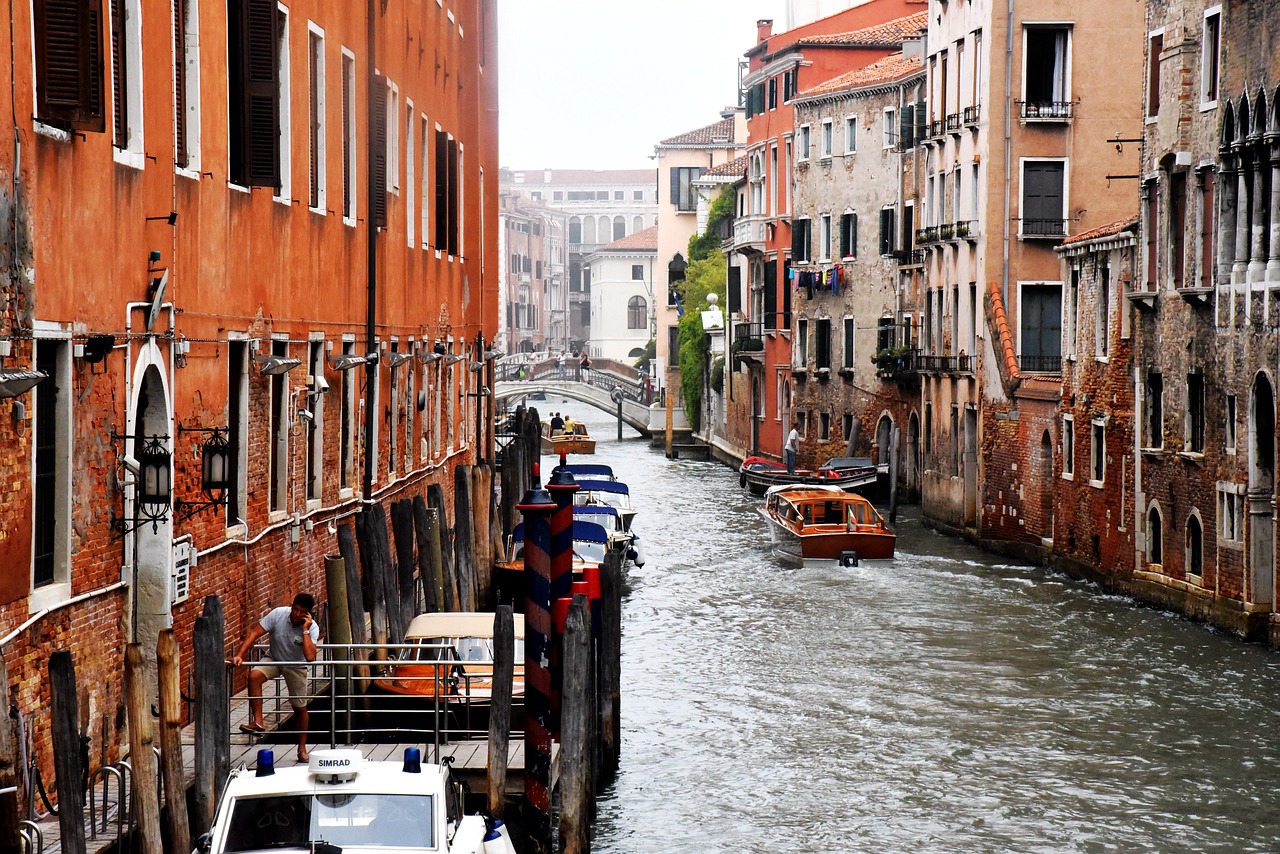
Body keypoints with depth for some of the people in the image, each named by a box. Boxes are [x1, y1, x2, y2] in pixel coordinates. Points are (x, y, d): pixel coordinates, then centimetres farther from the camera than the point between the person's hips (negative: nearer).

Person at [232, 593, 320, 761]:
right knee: (254, 675, -31)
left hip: (296, 666, 0)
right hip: (273, 659, 0)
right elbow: (254, 634, -22)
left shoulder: (312, 628, -25)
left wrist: (305, 630, -39)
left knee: (300, 707, 5)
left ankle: (302, 748, 25)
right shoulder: (278, 614, -24)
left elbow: (310, 657, -39)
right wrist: (239, 655, -33)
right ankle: (258, 722, -27)